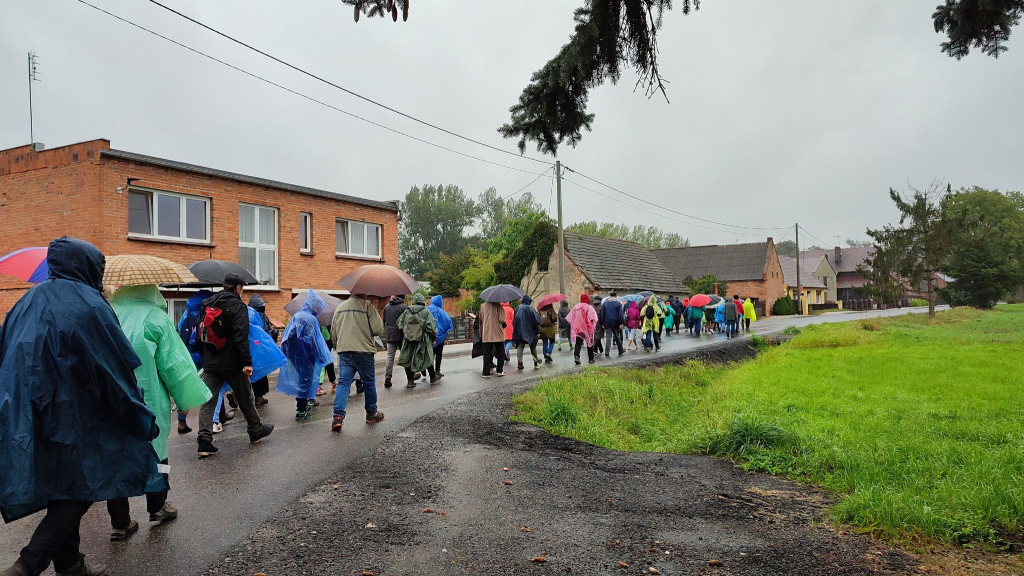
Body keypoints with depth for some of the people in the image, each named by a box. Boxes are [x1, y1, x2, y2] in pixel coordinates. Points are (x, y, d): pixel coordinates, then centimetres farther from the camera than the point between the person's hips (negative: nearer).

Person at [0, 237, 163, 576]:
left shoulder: (28, 301, 11)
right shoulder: (87, 303, -12)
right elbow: (115, 366, -13)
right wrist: (141, 419, -5)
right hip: (70, 416, -8)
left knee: (61, 489, 16)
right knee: (79, 488, 4)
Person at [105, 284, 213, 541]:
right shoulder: (156, 318, -10)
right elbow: (174, 363, -10)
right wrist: (190, 397, 0)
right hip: (146, 403, -3)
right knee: (154, 452, 15)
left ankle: (119, 522, 14)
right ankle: (157, 507, 29)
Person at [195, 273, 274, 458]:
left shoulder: (207, 303, 11)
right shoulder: (238, 306, -11)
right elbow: (241, 337, -20)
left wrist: (202, 358, 21)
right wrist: (247, 362, -21)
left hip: (210, 363, 5)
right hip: (231, 363, -5)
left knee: (208, 401, 5)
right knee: (245, 398, 12)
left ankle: (205, 441, -4)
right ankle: (256, 430, 27)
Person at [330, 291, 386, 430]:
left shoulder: (339, 308, 10)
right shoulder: (368, 307, -8)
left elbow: (333, 334, 16)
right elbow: (379, 330, -11)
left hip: (343, 351, 4)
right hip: (364, 351, -4)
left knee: (343, 383, 3)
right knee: (369, 383, 11)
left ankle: (338, 416, -11)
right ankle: (372, 414, 24)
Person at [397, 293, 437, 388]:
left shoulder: (407, 311, 1)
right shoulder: (426, 312, -8)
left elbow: (400, 325, 3)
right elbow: (431, 327, -10)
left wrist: (405, 335, 17)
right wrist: (434, 338, 3)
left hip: (408, 340, 2)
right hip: (423, 340, -1)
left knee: (408, 360, 9)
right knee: (427, 358, 13)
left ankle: (410, 381, 6)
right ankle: (432, 378, 26)